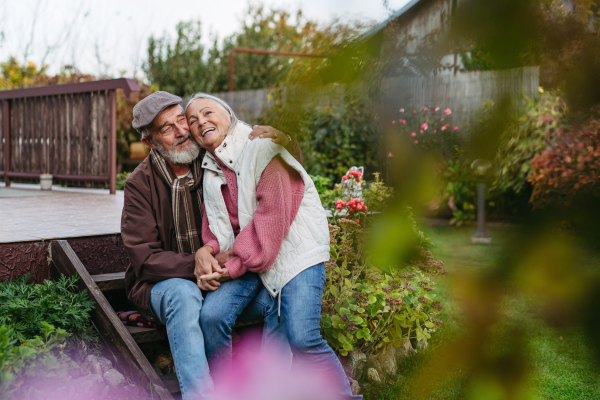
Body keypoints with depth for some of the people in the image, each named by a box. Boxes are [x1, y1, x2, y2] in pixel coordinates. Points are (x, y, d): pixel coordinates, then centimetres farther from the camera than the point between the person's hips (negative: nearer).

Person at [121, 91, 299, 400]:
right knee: (184, 295, -37)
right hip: (165, 283, -2)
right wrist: (193, 266, -27)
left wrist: (279, 138, -15)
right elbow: (143, 258, -11)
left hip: (222, 278, 3)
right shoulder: (140, 183, -6)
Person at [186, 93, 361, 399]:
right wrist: (209, 253, -9)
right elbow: (213, 224, 15)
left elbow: (273, 214, -15)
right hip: (243, 258, 6)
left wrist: (235, 264, -16)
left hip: (293, 250, -5)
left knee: (302, 338, -21)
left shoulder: (262, 148, -7)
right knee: (211, 314, -20)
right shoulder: (209, 170, 16)